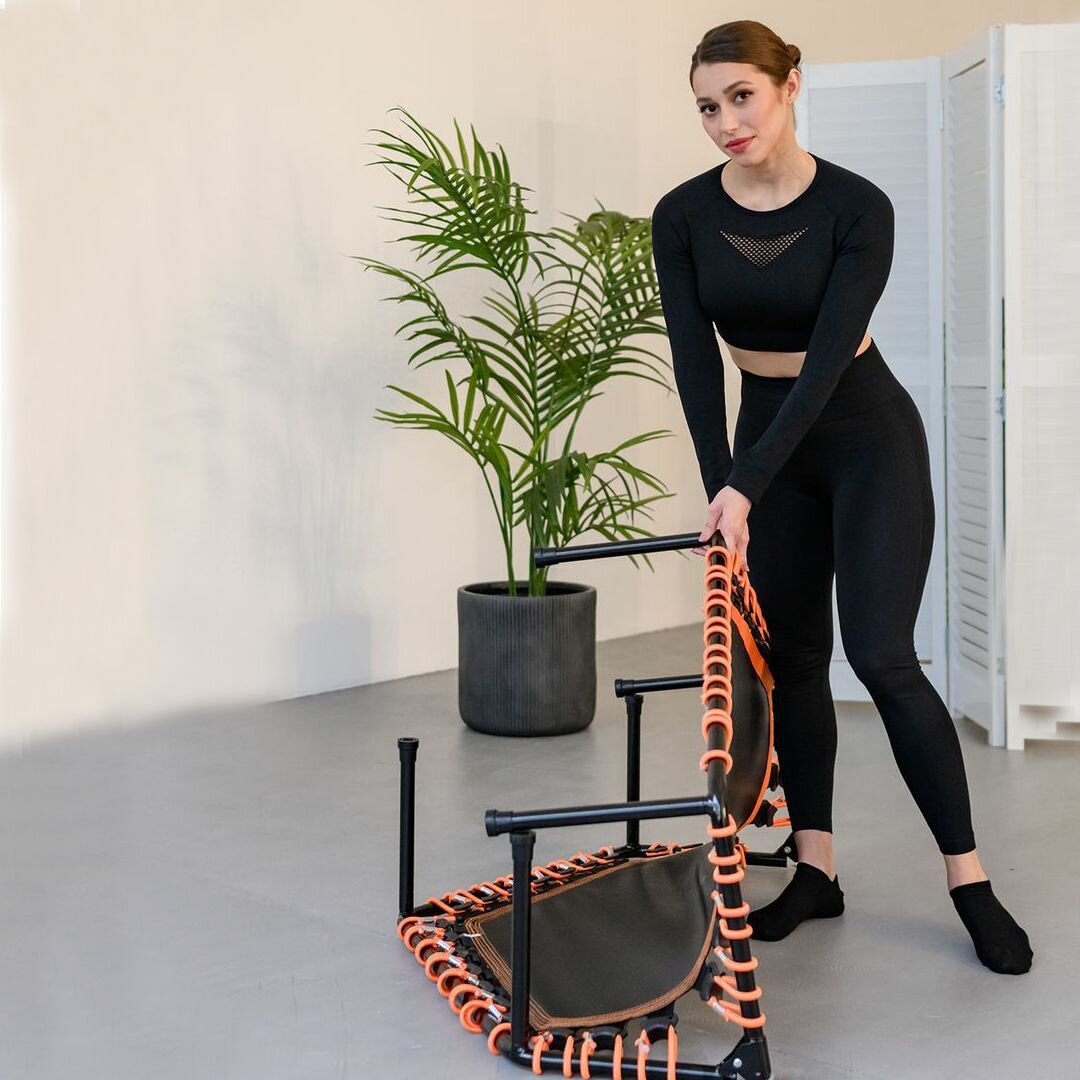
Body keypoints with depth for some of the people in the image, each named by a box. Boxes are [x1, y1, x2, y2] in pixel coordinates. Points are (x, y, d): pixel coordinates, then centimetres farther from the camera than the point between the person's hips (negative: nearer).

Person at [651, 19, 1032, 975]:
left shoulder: (857, 207, -20)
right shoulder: (683, 217, -8)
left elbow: (824, 359, -25)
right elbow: (695, 360, -11)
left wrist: (743, 489, -31)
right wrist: (720, 484, -20)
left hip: (868, 436, -4)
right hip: (768, 435, 5)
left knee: (881, 656, -12)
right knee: (790, 656, 5)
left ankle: (970, 882, -2)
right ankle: (817, 868, 15)